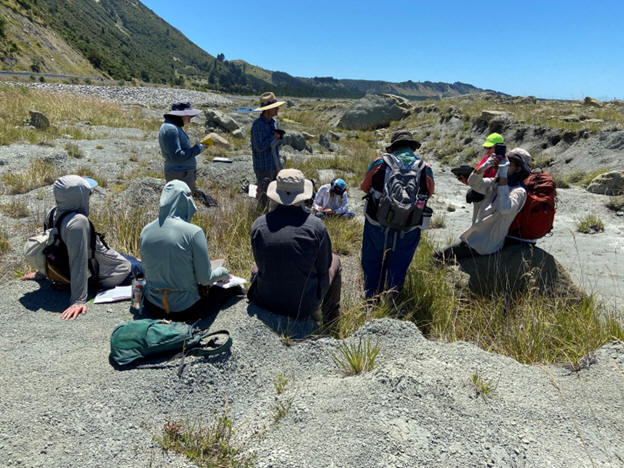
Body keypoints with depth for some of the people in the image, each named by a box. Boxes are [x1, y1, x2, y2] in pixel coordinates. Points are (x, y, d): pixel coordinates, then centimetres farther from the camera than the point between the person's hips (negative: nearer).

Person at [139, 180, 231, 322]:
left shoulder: (146, 231, -2)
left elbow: (147, 271, 9)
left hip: (152, 307, 5)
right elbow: (205, 279, -13)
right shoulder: (193, 232, -18)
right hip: (185, 309, -5)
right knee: (222, 287, 19)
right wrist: (222, 272, 7)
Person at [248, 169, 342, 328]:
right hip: (303, 305, -2)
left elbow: (260, 262, 3)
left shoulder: (258, 225, -13)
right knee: (335, 261, 24)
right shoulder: (316, 226, -20)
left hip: (264, 301, 3)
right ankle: (331, 320, 41)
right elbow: (323, 267, -6)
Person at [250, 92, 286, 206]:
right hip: (263, 167, -8)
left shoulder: (274, 122, 6)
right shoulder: (257, 124, -18)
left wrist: (279, 137, -11)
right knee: (265, 196, 2)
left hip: (276, 165, 8)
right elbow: (259, 147, -23)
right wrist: (273, 137, -14)